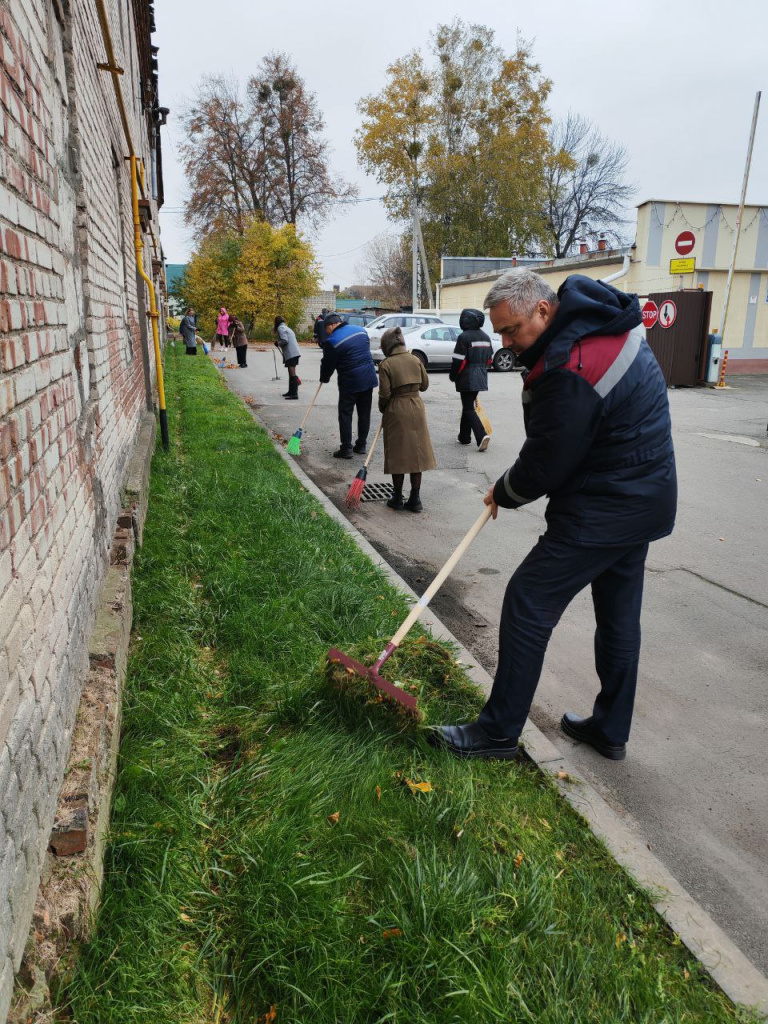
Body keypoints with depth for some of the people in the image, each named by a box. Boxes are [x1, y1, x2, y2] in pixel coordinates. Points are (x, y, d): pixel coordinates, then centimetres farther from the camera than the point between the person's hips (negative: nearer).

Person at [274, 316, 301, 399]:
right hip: (294, 353, 10)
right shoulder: (286, 327, 23)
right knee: (291, 373, 19)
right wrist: (278, 342, 14)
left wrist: (277, 343, 0)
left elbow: (284, 341, -17)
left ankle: (294, 394, -17)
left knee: (292, 373, -13)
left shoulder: (281, 328, -6)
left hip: (291, 354, -10)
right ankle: (291, 391, 29)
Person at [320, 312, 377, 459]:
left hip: (350, 382, -6)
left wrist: (324, 378, 16)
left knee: (345, 414, 3)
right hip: (369, 378, 6)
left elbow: (328, 364, -3)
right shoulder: (361, 330, 8)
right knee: (364, 413, 13)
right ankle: (361, 445, 21)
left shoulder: (332, 341, -11)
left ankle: (346, 448, 1)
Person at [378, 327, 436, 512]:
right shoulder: (415, 360, 2)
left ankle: (398, 499, 14)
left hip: (396, 410, -4)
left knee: (398, 454, 5)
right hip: (416, 408, 4)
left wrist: (382, 409, 6)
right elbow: (424, 385, 9)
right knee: (416, 451, 9)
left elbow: (385, 394, -12)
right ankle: (415, 499, 12)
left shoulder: (386, 364, -11)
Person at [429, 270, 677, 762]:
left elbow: (545, 467, -19)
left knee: (528, 605, -2)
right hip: (647, 498, 10)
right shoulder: (615, 323, 6)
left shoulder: (569, 371, -25)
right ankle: (611, 730, 32)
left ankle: (499, 731, 10)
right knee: (620, 614, 17)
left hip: (601, 510, -10)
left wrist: (503, 494, 1)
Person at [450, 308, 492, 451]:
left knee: (469, 408, -5)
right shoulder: (485, 337, 11)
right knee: (468, 405, 18)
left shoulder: (464, 337, -14)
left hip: (467, 379, -8)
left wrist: (453, 376, -3)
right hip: (481, 378, 8)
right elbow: (490, 359, 16)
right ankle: (464, 437, 24)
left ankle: (482, 436, -20)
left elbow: (458, 360, -16)